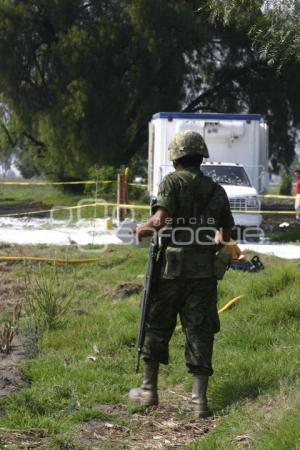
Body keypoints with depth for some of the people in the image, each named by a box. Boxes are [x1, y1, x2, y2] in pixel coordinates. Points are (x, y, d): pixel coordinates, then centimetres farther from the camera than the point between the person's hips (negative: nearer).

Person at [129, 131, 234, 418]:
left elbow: (161, 218, -18)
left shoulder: (173, 182, -3)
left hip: (171, 268, -2)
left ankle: (149, 389, 21)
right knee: (199, 332, 3)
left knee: (157, 326, 13)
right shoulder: (216, 190, 10)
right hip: (203, 272, 3)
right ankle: (199, 399, -2)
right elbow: (227, 233, 16)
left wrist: (144, 228, 1)